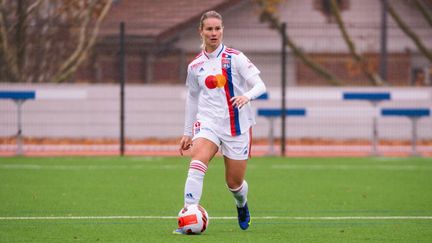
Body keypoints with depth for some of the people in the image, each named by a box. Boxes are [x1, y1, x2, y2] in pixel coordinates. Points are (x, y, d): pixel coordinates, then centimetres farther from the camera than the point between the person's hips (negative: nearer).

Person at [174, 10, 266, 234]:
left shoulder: (235, 58, -4)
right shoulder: (195, 66, 6)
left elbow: (260, 85, -8)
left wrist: (247, 96, -31)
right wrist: (187, 133, 20)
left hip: (237, 126, -1)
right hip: (208, 122, 1)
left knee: (234, 182, 7)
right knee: (197, 163, -28)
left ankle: (242, 205, 44)